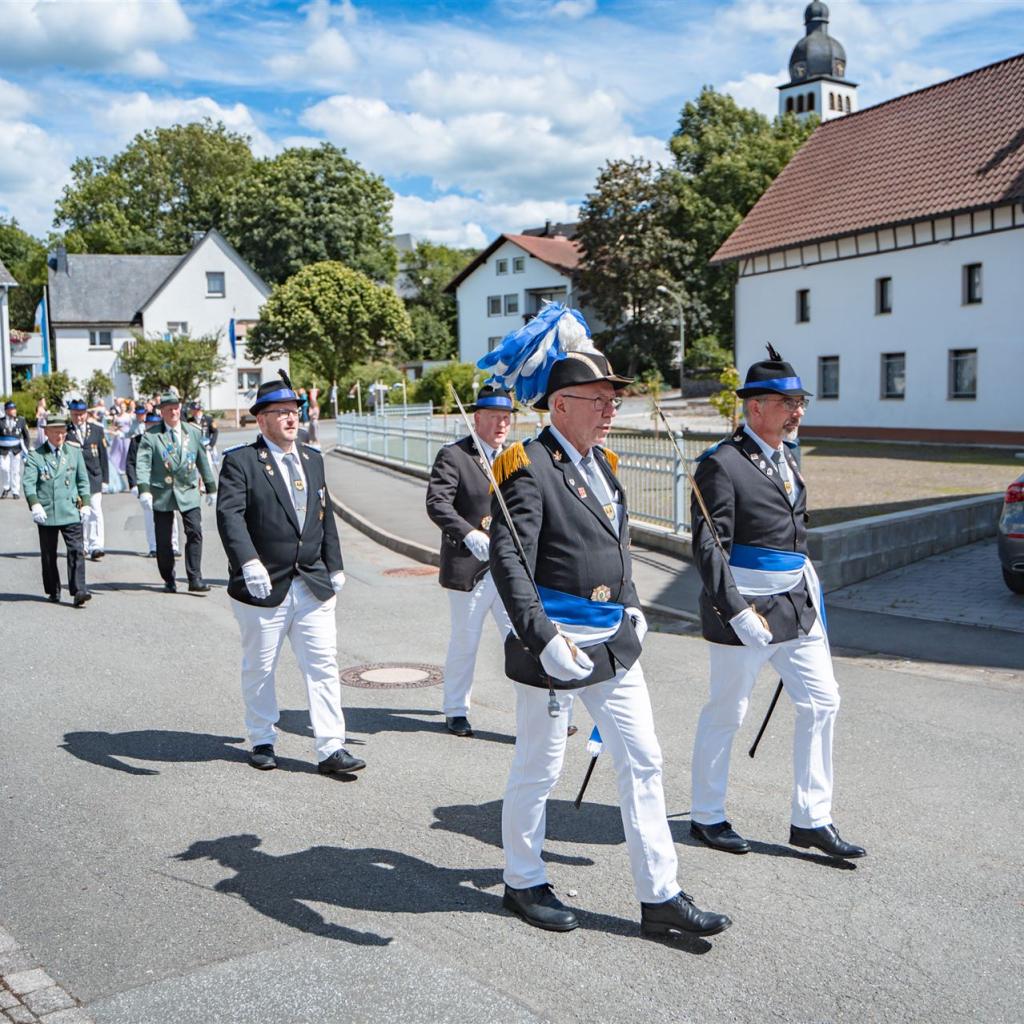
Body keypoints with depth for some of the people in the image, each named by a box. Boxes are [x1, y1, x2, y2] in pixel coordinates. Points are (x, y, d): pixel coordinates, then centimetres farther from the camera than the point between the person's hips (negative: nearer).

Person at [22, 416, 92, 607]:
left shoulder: (75, 453, 11)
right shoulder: (35, 456, 3)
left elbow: (83, 480, 14)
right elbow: (29, 482, -6)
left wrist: (85, 503, 4)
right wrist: (34, 504, -20)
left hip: (70, 512, 1)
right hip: (46, 513, -1)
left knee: (76, 551, -10)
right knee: (49, 555, 8)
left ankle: (78, 592, -13)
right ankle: (53, 592, 20)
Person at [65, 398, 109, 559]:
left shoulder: (97, 430, 8)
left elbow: (103, 456, 9)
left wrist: (105, 480, 6)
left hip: (94, 478, 1)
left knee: (95, 512, -7)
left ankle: (96, 547, -9)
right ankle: (82, 548, 14)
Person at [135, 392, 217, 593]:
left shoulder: (193, 432, 9)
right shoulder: (150, 436, -1)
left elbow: (203, 461, 16)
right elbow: (142, 463, -9)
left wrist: (211, 488, 18)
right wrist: (144, 489, -23)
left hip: (188, 491, 2)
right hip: (162, 492, -1)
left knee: (195, 533, -11)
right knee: (163, 540, 4)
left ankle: (195, 579, -7)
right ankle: (169, 581, 17)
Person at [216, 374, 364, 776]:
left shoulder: (312, 458, 13)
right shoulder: (240, 461, -7)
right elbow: (229, 514, -20)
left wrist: (335, 567, 15)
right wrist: (249, 562, -33)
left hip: (314, 585, 4)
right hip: (263, 587, -4)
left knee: (323, 665, 1)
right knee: (259, 668, 10)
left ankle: (330, 749, 6)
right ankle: (262, 741, 28)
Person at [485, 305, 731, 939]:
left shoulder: (602, 462, 11)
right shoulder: (530, 470, -15)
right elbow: (509, 563, -24)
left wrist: (632, 604, 17)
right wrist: (544, 640, -30)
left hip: (615, 645, 8)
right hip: (556, 649, -8)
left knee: (644, 764, 9)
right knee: (539, 771, 9)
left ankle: (660, 897, 19)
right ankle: (523, 882, 30)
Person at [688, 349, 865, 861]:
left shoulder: (785, 457, 13)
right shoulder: (722, 463, -14)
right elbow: (709, 547, -18)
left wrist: (810, 589, 16)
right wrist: (738, 613, -22)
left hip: (797, 606, 8)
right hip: (745, 610, -8)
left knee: (821, 703, 7)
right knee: (725, 713, 6)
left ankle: (812, 819, 19)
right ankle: (707, 816, 23)